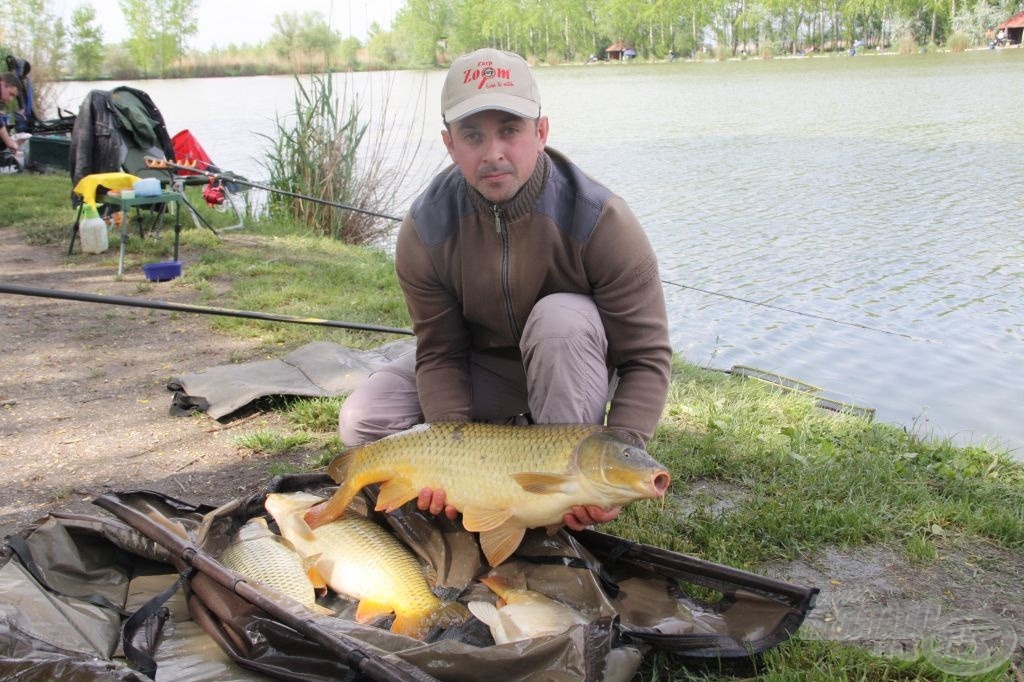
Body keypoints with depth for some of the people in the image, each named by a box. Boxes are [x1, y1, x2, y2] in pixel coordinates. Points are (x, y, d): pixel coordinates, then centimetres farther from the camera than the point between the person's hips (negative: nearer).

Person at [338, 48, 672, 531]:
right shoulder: (426, 230, -18)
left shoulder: (600, 221, -27)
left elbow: (647, 356, -24)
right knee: (363, 422, -16)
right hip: (479, 371, 3)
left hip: (571, 367, -2)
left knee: (561, 319, -38)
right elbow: (440, 353, -14)